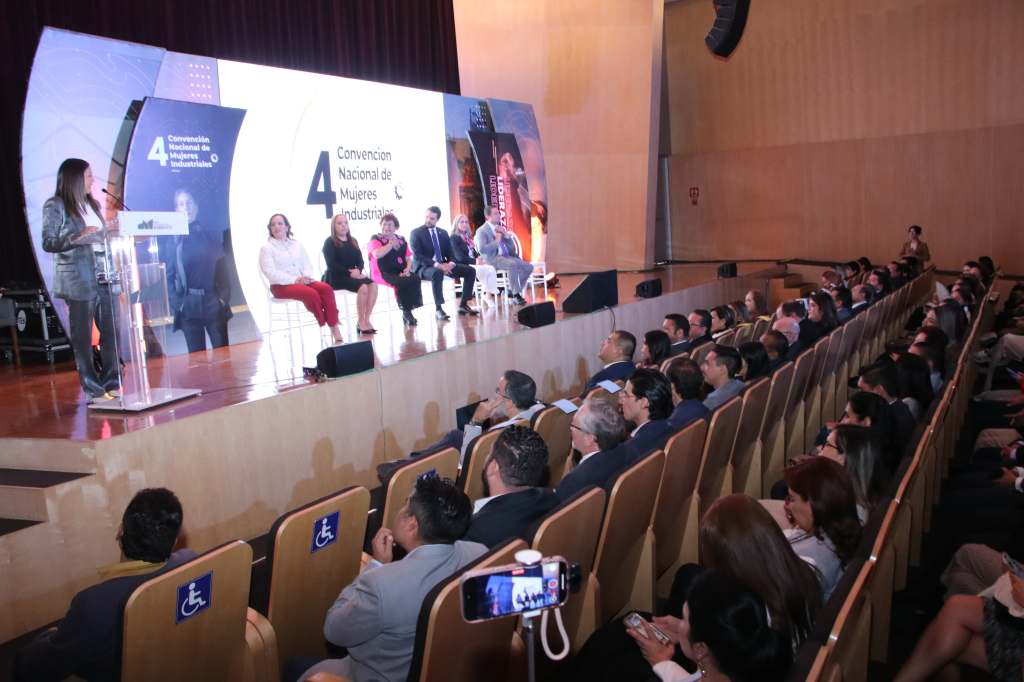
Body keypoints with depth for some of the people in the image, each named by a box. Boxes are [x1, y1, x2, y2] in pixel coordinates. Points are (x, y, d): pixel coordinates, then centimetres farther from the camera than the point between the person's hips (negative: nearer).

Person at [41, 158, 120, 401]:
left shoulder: (91, 204, 16)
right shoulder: (55, 206, -2)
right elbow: (48, 243, -7)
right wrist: (78, 237, -19)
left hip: (103, 277, 6)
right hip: (78, 280, -6)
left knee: (111, 331, 3)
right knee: (83, 336, 1)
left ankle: (111, 382, 12)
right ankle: (93, 388, 5)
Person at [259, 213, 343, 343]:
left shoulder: (297, 244, 17)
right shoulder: (266, 248, 1)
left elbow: (307, 265, 14)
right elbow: (270, 272, -11)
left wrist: (306, 277, -10)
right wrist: (294, 280, -19)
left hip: (302, 281, 5)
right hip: (281, 286, -5)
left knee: (326, 288, -24)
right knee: (311, 293, -32)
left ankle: (334, 327, -28)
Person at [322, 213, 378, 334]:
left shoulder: (353, 241, 19)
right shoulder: (329, 242, 1)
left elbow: (360, 261, 11)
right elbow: (331, 264, -11)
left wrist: (358, 270, -12)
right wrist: (349, 272, -20)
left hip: (353, 275, 6)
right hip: (336, 277, -6)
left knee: (373, 285, -24)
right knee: (363, 287, -31)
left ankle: (366, 320, -23)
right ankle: (361, 323, -22)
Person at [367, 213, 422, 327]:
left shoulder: (401, 239, 19)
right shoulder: (375, 239, 5)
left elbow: (409, 258, 17)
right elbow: (377, 254, -16)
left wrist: (407, 268, -5)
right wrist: (391, 243, -6)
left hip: (401, 272, 4)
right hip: (384, 273, -4)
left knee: (415, 279, -28)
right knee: (402, 282, -34)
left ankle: (409, 310, -21)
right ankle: (406, 312, -18)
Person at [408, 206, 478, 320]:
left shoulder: (443, 233, 13)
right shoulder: (416, 233, -5)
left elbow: (450, 252, 11)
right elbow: (418, 256, -16)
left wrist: (451, 263, -14)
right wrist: (436, 265, -27)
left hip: (443, 265, 6)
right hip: (424, 267, -6)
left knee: (470, 271, -8)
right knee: (437, 273, -42)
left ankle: (463, 305, -4)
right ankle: (438, 309, -35)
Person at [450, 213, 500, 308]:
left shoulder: (467, 237, 20)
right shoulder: (454, 238, -5)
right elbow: (460, 257, -14)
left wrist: (480, 258, -3)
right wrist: (475, 261, -19)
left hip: (473, 263, 7)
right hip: (463, 266, -7)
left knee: (491, 269, -20)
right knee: (486, 270, -28)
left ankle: (489, 294, -25)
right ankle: (487, 295, -13)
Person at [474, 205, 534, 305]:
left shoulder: (501, 228, 18)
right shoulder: (482, 231, -2)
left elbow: (512, 247, 18)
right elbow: (482, 249, -19)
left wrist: (506, 235, 2)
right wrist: (496, 241, -14)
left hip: (507, 256, 8)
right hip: (493, 258, -8)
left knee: (529, 267, -8)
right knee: (513, 264, -35)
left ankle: (514, 292, -1)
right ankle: (516, 295, -26)